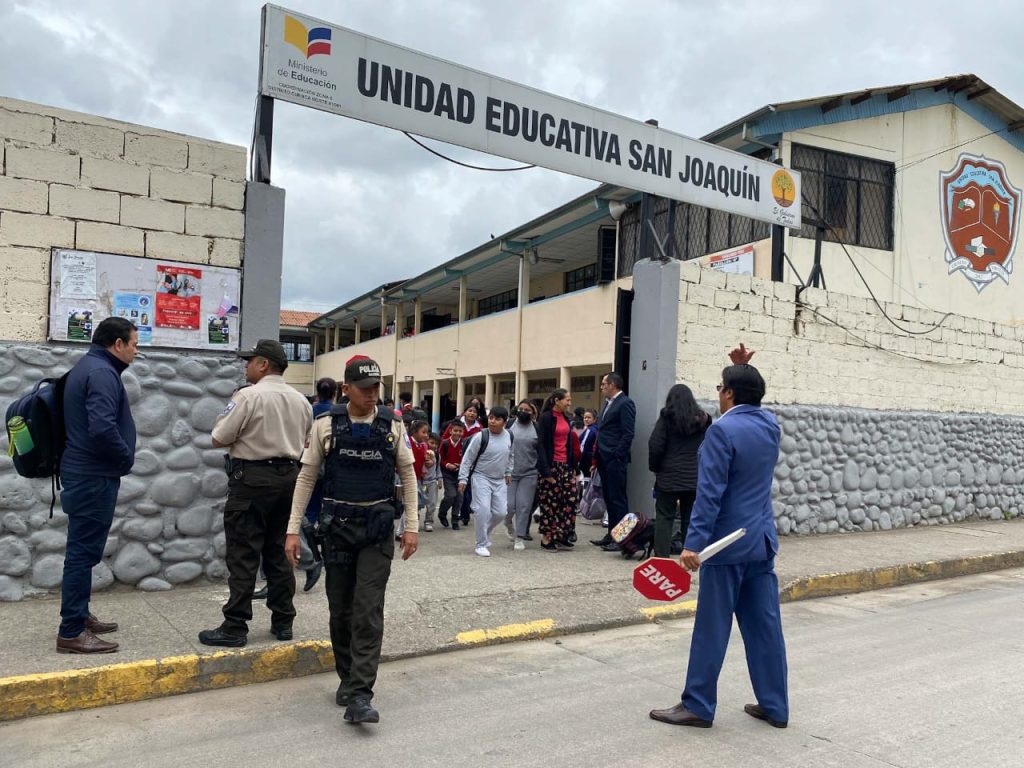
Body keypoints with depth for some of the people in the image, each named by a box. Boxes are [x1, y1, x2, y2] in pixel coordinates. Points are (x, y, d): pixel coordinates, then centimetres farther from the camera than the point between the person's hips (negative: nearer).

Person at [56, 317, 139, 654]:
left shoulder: (89, 367, 15)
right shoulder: (101, 372, -18)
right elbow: (102, 428, -30)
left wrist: (119, 457, 12)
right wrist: (126, 457, -14)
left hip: (86, 473, 11)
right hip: (93, 476, -11)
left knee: (84, 549, 17)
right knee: (83, 551, -5)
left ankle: (80, 616, 28)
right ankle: (71, 632, 2)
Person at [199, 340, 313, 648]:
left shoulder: (249, 396, -12)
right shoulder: (301, 401, 9)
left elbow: (218, 439, -9)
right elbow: (305, 444, 14)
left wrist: (230, 409, 5)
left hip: (252, 478, -7)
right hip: (288, 477, 7)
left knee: (243, 555, -1)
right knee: (278, 552, 14)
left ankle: (235, 627, 3)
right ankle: (283, 621, 20)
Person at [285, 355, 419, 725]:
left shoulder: (393, 425, -1)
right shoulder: (326, 426, -2)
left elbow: (408, 475, 5)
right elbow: (306, 476, 3)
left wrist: (412, 525, -1)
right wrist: (293, 529, 0)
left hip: (378, 528, -1)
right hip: (337, 525, 1)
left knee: (369, 610, -7)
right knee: (340, 609, 11)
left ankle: (358, 696, -5)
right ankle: (347, 678, 30)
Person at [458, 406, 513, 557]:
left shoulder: (509, 436, -3)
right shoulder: (480, 436, -16)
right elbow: (467, 458, -10)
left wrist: (508, 472, 18)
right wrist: (463, 479, -11)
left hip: (500, 480, 5)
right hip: (481, 477, -5)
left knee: (501, 512, 4)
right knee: (483, 509, -16)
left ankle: (485, 532, 31)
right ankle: (481, 544, -1)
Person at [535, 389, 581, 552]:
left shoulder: (566, 418, 12)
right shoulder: (546, 418, -9)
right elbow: (541, 444, -13)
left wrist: (573, 466, 10)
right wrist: (546, 470, -17)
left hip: (565, 465, 7)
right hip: (551, 465, -7)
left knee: (572, 497, 1)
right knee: (550, 501, 0)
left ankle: (561, 536, 12)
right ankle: (546, 539, 11)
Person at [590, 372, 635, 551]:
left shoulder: (625, 403, -10)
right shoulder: (608, 403, 18)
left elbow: (628, 433, -16)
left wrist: (617, 456, -18)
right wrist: (598, 456, 13)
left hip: (615, 460, -9)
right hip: (604, 460, 9)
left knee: (617, 498, -4)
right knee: (608, 498, 13)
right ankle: (611, 535, 21)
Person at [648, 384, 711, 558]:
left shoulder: (667, 418, -5)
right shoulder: (703, 420, 7)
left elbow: (655, 446, -8)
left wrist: (654, 468, 6)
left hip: (669, 476, -3)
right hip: (695, 478, 3)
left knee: (664, 517, 2)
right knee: (690, 519, 10)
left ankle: (661, 557, -3)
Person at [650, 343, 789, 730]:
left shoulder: (722, 430, -16)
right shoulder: (770, 424, 6)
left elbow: (709, 493, -21)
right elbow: (751, 406, 33)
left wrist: (693, 543, -21)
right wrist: (743, 371, 25)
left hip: (728, 543, -8)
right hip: (762, 541, 8)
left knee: (712, 629, 1)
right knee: (765, 626, 13)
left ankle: (697, 706, 11)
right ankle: (775, 706, 21)